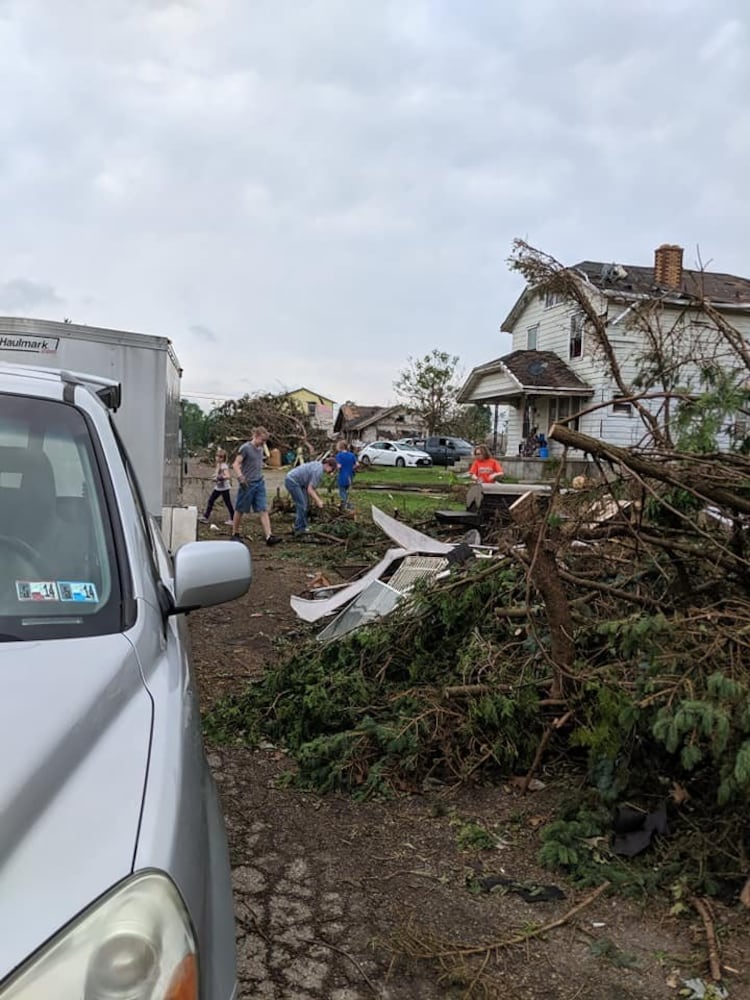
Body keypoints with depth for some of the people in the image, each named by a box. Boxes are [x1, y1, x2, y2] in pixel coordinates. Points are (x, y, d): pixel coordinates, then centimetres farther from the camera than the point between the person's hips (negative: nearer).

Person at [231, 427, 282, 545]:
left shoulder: (260, 449, 11)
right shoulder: (245, 448, -11)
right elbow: (236, 465, -14)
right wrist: (240, 477, -26)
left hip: (260, 483, 6)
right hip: (247, 484, -6)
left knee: (264, 510, -4)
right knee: (240, 510, 8)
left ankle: (269, 536, -11)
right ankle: (235, 534, 23)